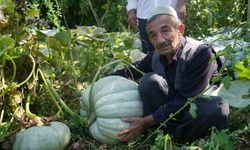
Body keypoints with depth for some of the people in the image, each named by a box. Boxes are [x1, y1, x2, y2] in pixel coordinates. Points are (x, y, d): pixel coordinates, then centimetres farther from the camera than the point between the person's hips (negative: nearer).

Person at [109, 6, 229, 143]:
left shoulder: (201, 53, -24)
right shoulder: (155, 56, -8)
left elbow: (184, 101, -27)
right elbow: (131, 71, 7)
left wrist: (145, 122, -27)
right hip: (166, 108, 3)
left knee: (218, 109, -36)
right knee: (149, 80, -21)